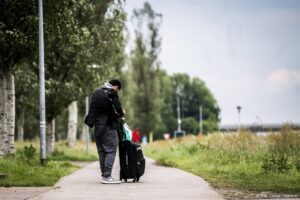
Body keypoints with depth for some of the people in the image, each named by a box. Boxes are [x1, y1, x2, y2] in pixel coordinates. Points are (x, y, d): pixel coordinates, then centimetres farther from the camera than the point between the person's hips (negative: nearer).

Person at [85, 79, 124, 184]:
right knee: (111, 150, -6)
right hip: (108, 125, -7)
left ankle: (103, 175, 13)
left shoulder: (97, 92, 16)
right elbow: (117, 110, -13)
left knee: (101, 151, 12)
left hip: (97, 125, 8)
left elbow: (93, 109, 17)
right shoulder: (112, 93, -8)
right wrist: (121, 114, 7)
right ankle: (107, 176, -12)